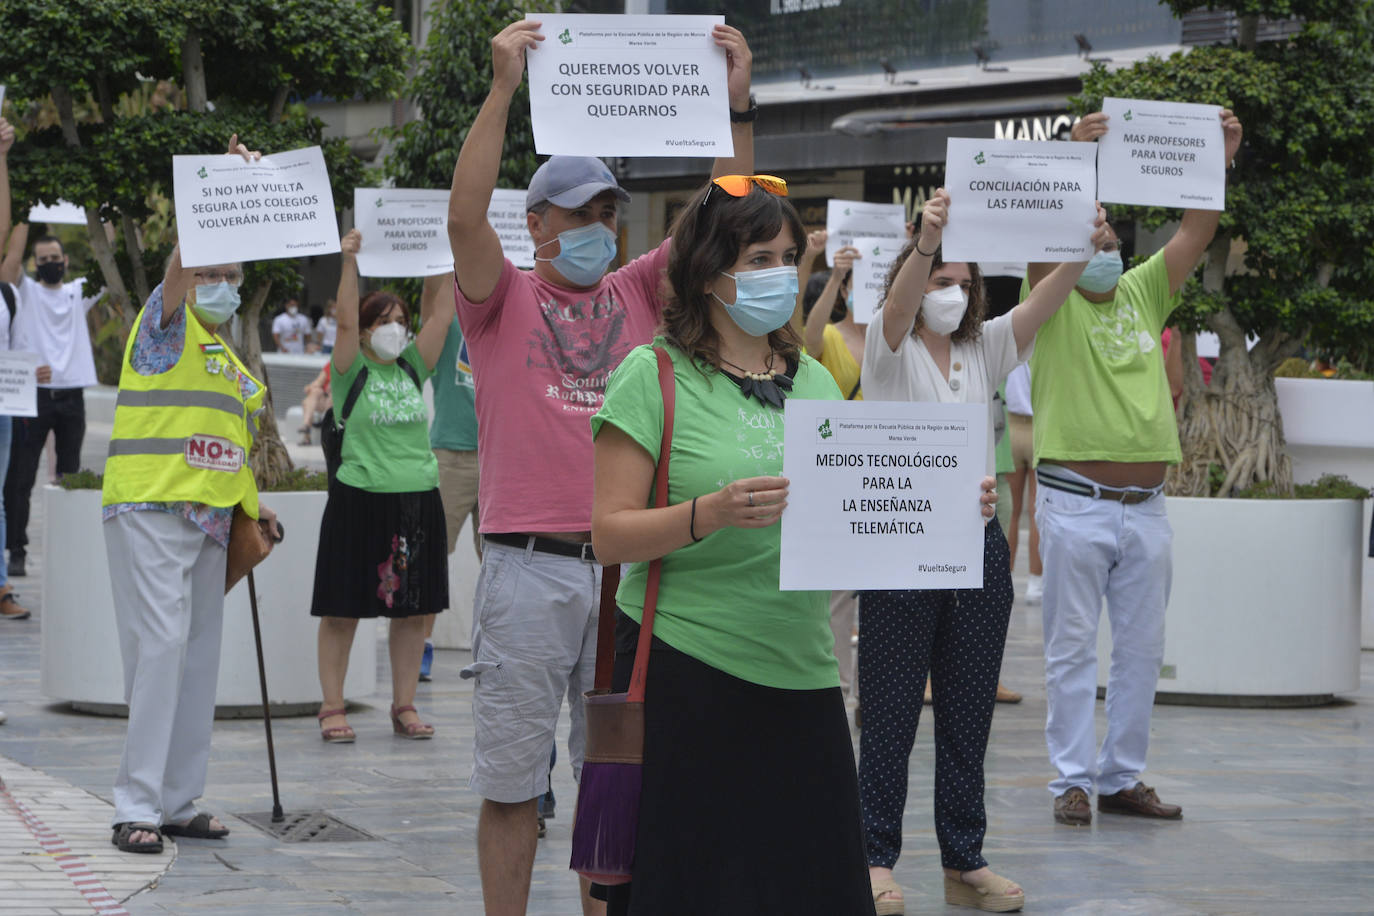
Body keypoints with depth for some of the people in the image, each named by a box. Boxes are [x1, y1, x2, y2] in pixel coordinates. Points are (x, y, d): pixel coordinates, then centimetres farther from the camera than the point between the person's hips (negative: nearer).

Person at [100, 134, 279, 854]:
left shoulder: (233, 364, 21)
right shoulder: (166, 329, 0)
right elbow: (181, 261, -17)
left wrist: (253, 504, 16)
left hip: (208, 522, 8)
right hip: (149, 511, -8)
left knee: (198, 657, 8)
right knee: (160, 648, -15)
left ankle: (177, 800, 14)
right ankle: (137, 807, -14)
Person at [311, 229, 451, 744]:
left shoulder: (413, 368, 10)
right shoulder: (353, 371, -1)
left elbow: (440, 315, 3)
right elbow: (346, 321, -15)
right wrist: (349, 263, -23)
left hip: (418, 502, 4)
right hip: (360, 501, -4)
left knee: (413, 608, 7)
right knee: (342, 608, -1)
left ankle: (404, 707, 14)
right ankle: (332, 708, 5)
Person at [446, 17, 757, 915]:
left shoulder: (638, 295, 12)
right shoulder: (504, 299, 3)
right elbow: (466, 216, -15)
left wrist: (738, 105, -7)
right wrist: (504, 89, -21)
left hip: (626, 565, 3)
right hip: (529, 567, -3)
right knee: (513, 781, 2)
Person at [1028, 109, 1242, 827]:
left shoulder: (1145, 293, 13)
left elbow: (1197, 230, 7)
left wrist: (1222, 157, -5)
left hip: (1145, 505, 5)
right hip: (1076, 504, -5)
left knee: (1141, 648, 8)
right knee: (1073, 647, -1)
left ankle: (1122, 777, 16)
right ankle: (1073, 781, 4)